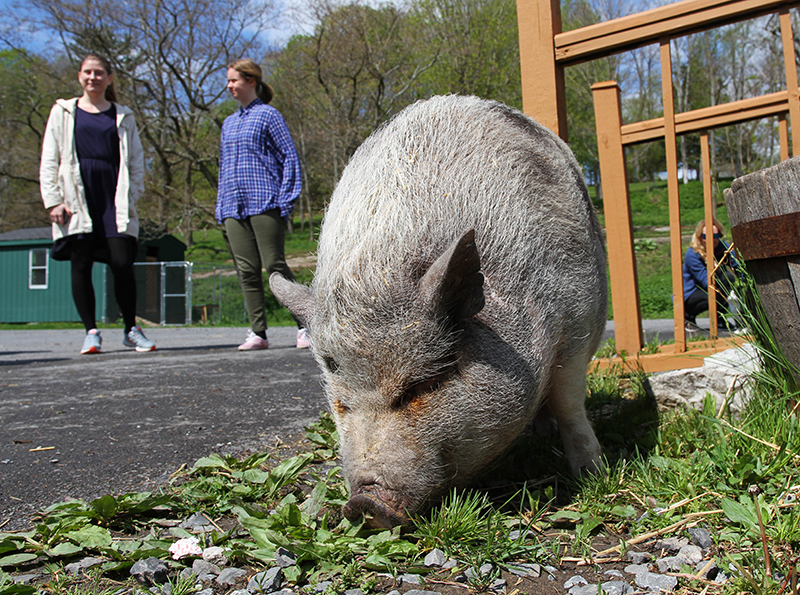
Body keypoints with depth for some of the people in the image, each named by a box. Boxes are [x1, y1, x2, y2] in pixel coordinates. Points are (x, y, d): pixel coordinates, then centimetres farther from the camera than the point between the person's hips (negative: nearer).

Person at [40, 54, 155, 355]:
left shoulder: (122, 116, 14)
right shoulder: (63, 112, 14)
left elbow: (136, 161, 12)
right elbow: (49, 161, 10)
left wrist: (130, 198, -1)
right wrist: (54, 201, -1)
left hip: (114, 200, 0)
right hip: (77, 202, 1)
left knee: (122, 264, -9)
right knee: (81, 266, -1)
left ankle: (131, 329, 5)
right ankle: (91, 332, 8)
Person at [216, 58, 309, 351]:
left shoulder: (268, 115, 3)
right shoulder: (228, 123, 22)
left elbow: (289, 157, -2)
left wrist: (285, 201, -10)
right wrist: (221, 208, 16)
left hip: (264, 204, -6)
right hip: (234, 209, 6)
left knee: (275, 266, -8)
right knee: (246, 270, 2)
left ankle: (304, 326, 1)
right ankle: (258, 332, 7)